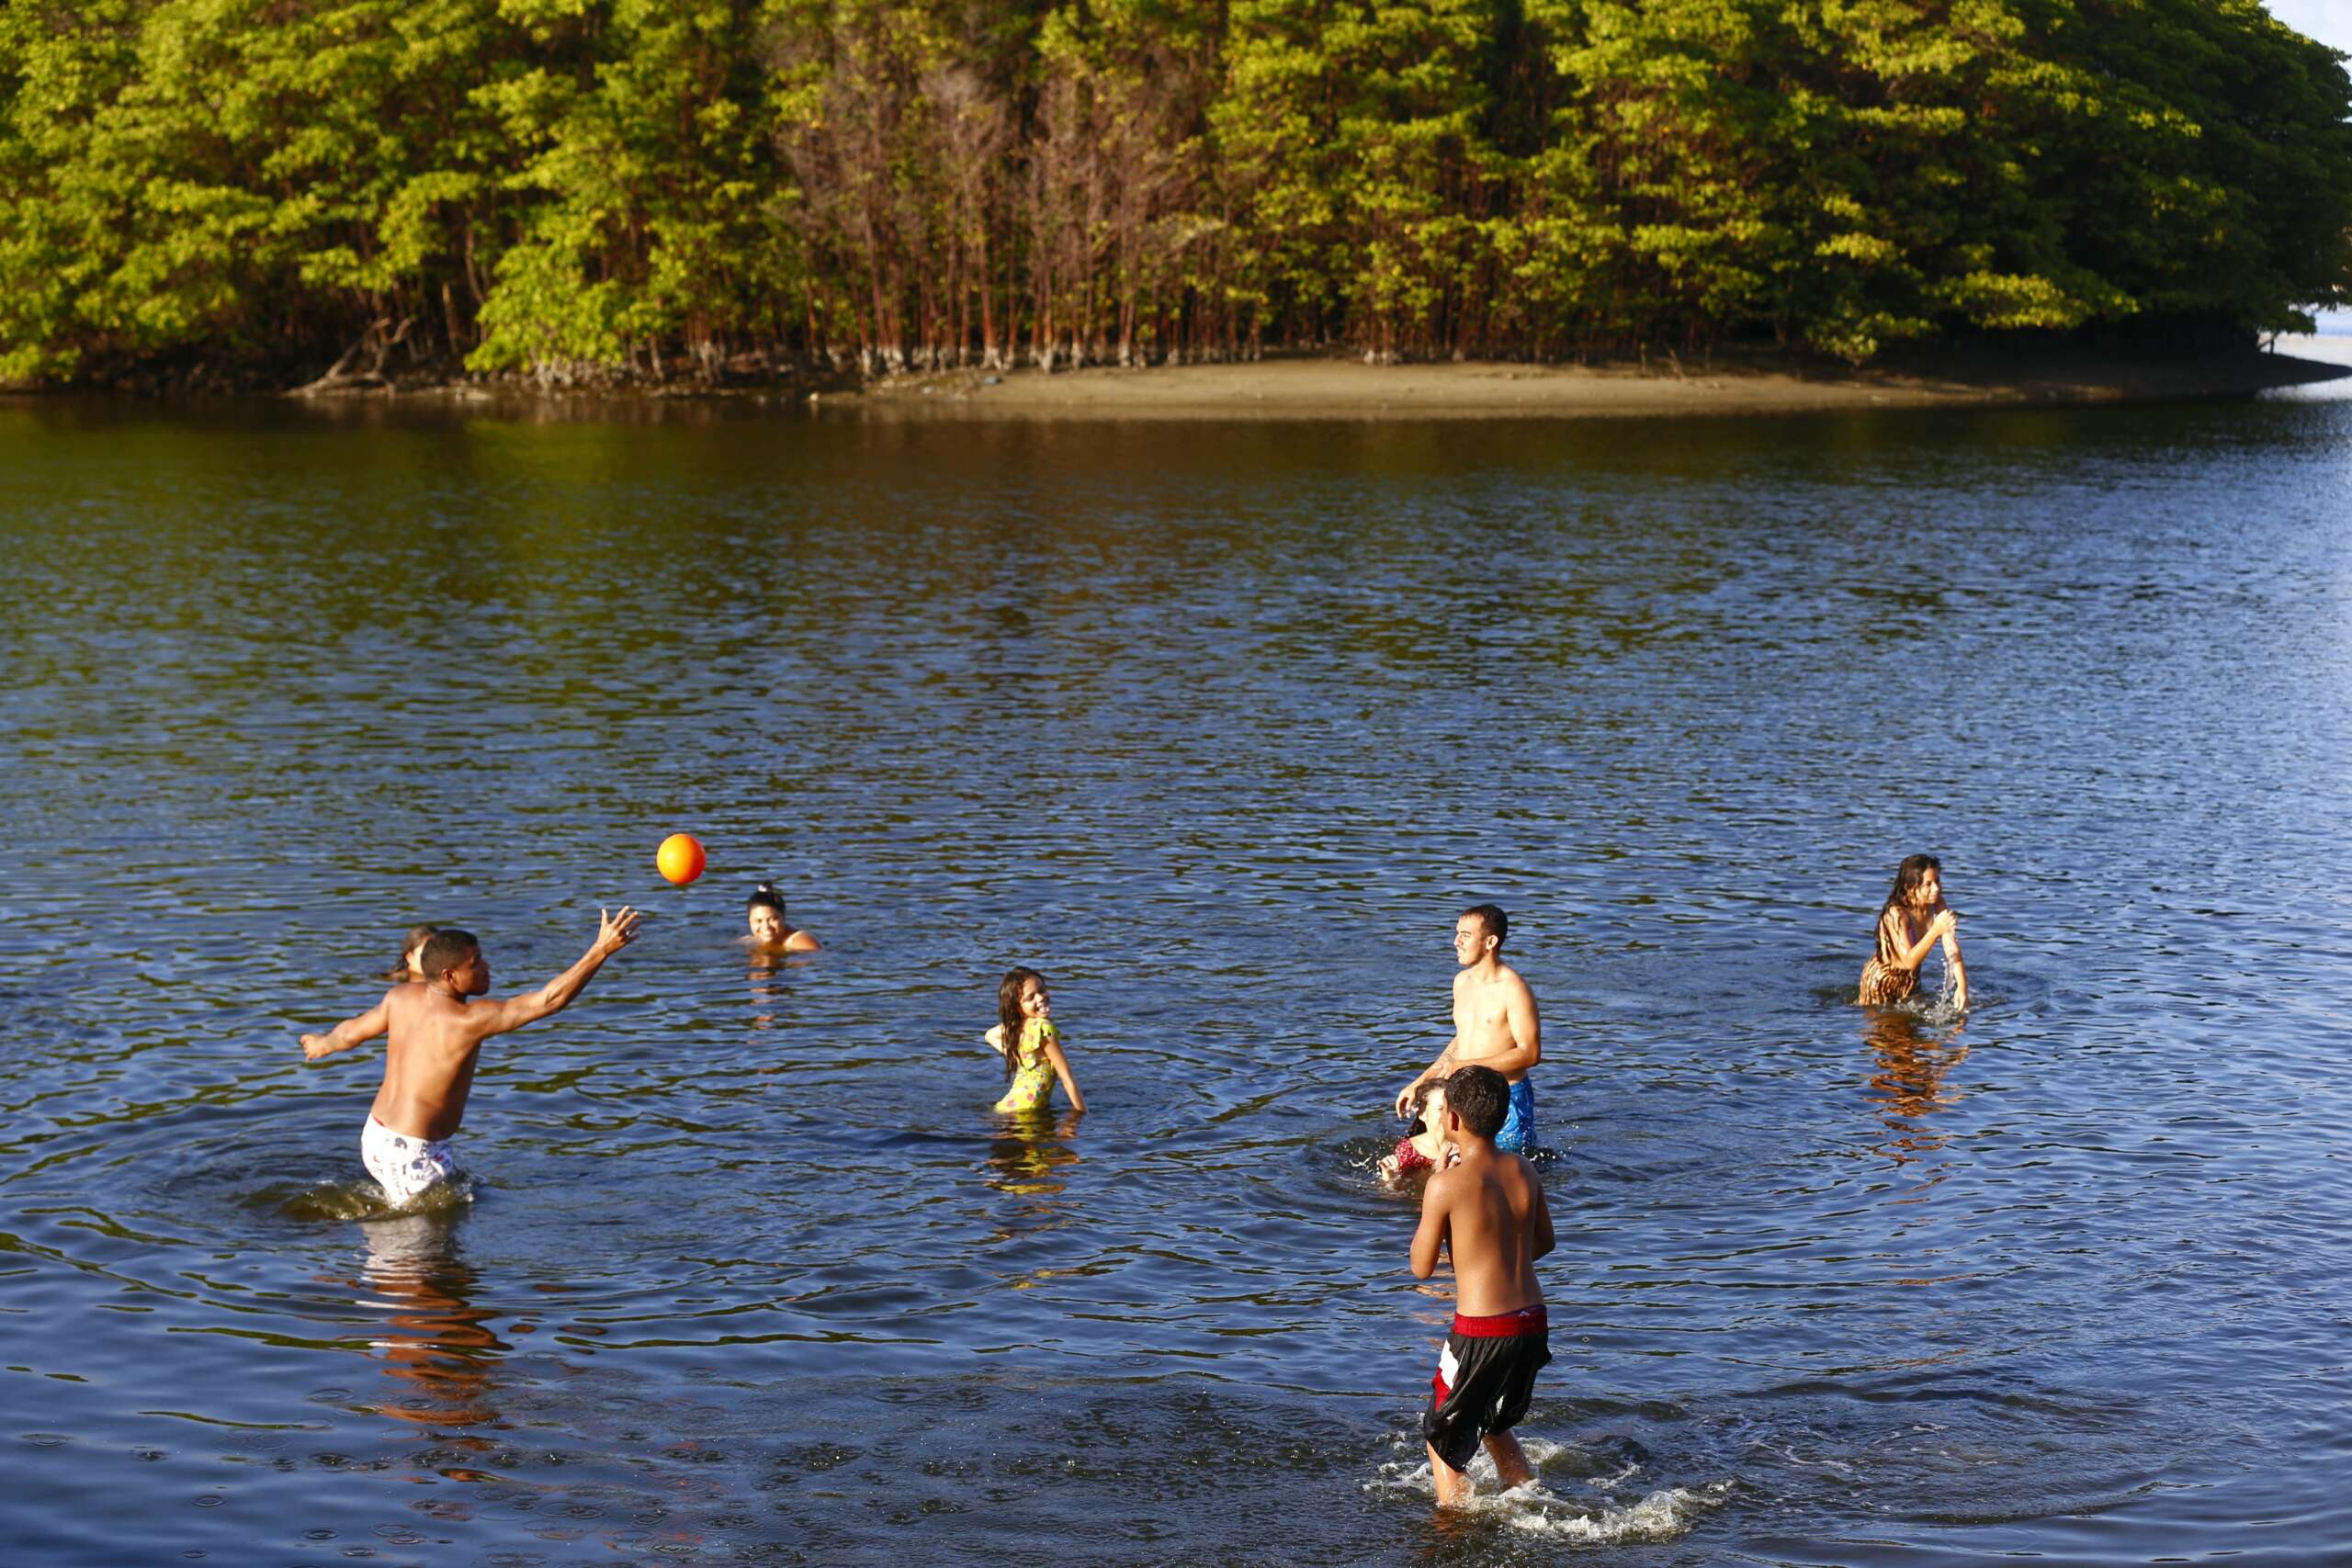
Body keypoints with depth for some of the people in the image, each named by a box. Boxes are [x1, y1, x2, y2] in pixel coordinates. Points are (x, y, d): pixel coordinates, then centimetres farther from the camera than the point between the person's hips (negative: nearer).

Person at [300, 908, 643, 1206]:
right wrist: (601, 950, -28)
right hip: (411, 1154, -9)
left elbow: (353, 1032, 13)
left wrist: (324, 1044, 37)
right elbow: (549, 1000, -28)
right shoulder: (467, 1020, -25)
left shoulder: (401, 998, -3)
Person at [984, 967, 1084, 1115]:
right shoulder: (1044, 1029, -19)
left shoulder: (1015, 1025, 2)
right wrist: (1082, 1114, -9)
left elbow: (990, 1035, 26)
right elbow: (1068, 1080, -15)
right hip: (1025, 1110, -9)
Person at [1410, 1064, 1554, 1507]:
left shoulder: (1447, 1184, -16)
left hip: (1480, 1332, -7)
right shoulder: (1524, 1171, 3)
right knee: (1494, 1425, 30)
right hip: (1532, 1323, 7)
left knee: (1442, 1440, 12)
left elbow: (1422, 1267, -6)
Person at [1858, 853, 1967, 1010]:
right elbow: (1909, 961, -37)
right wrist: (1936, 930, -48)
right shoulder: (1896, 913, -32)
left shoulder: (1938, 906, -15)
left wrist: (1962, 987, -30)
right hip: (1882, 980, -6)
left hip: (1911, 979, 6)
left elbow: (1952, 950, -18)